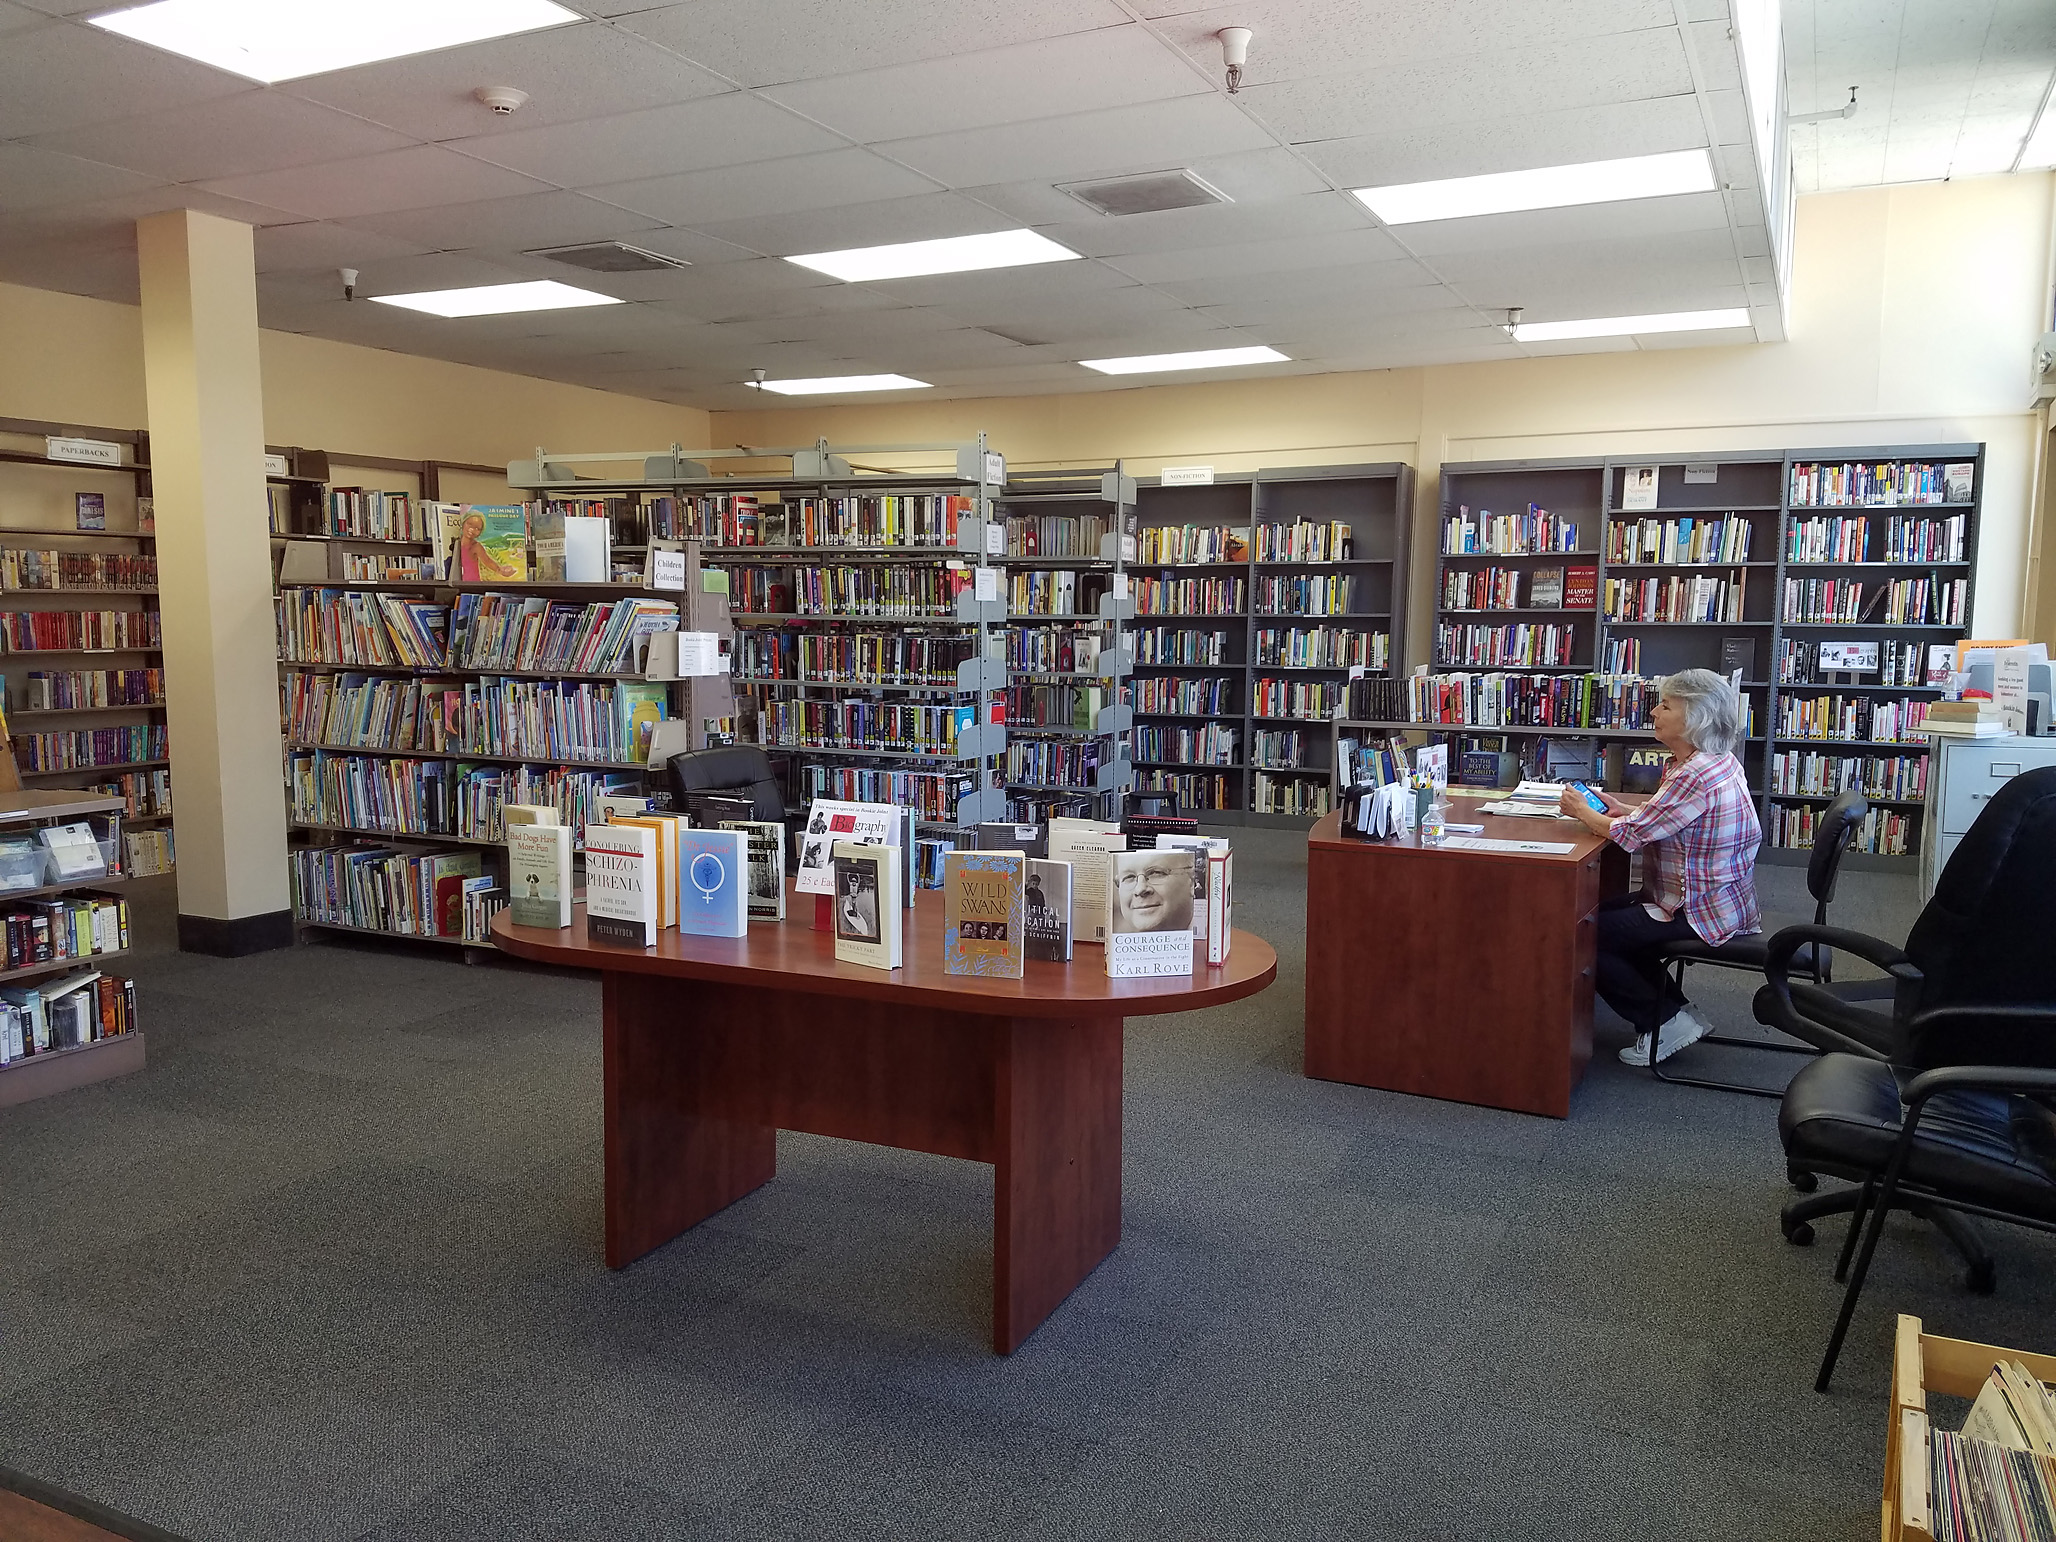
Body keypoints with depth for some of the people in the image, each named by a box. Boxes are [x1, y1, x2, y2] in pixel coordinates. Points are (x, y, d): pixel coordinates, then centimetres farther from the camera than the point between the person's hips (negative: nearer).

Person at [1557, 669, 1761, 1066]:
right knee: (1605, 912, 21)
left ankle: (1664, 1023, 7)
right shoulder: (1716, 762, 6)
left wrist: (1582, 811, -7)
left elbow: (1631, 835, -24)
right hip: (1714, 899, 11)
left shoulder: (1698, 775, -28)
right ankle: (1671, 1009, 20)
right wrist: (1621, 809, 1)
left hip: (1702, 914, -11)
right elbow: (1656, 822, 14)